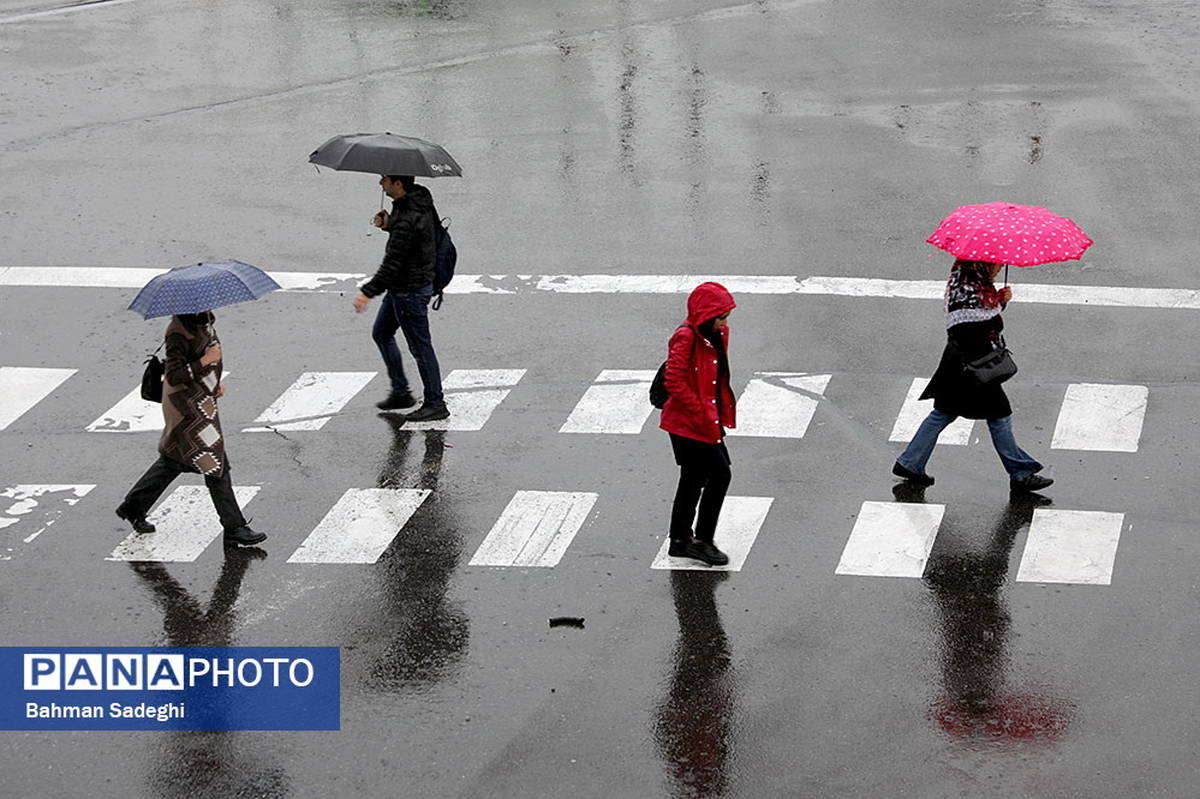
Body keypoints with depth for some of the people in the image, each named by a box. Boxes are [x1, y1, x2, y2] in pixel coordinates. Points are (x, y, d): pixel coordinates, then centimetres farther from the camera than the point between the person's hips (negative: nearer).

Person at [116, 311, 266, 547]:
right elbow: (173, 376, -25)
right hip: (188, 406, -10)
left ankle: (133, 508, 33)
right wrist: (205, 361, -28)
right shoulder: (178, 331, -22)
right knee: (216, 465, -6)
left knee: (172, 460, 21)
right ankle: (234, 529, 0)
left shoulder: (203, 318, 6)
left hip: (204, 399, 10)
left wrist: (215, 381, 12)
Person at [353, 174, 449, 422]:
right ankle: (401, 392, 30)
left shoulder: (408, 218, -28)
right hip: (400, 287, 11)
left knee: (420, 346, 0)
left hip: (411, 291, -11)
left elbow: (393, 262, -28)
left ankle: (435, 404, 11)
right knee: (382, 334, 22)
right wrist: (389, 225, 2)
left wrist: (368, 292, -24)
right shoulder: (420, 199, 2)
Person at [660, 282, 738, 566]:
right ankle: (702, 541, 0)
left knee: (693, 479, 17)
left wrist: (718, 416, 14)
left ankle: (680, 540, 29)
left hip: (707, 422, 9)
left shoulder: (716, 336, 8)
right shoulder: (686, 338, -20)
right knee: (719, 474, -10)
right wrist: (702, 414, -21)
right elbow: (674, 382, -22)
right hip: (688, 423, -9)